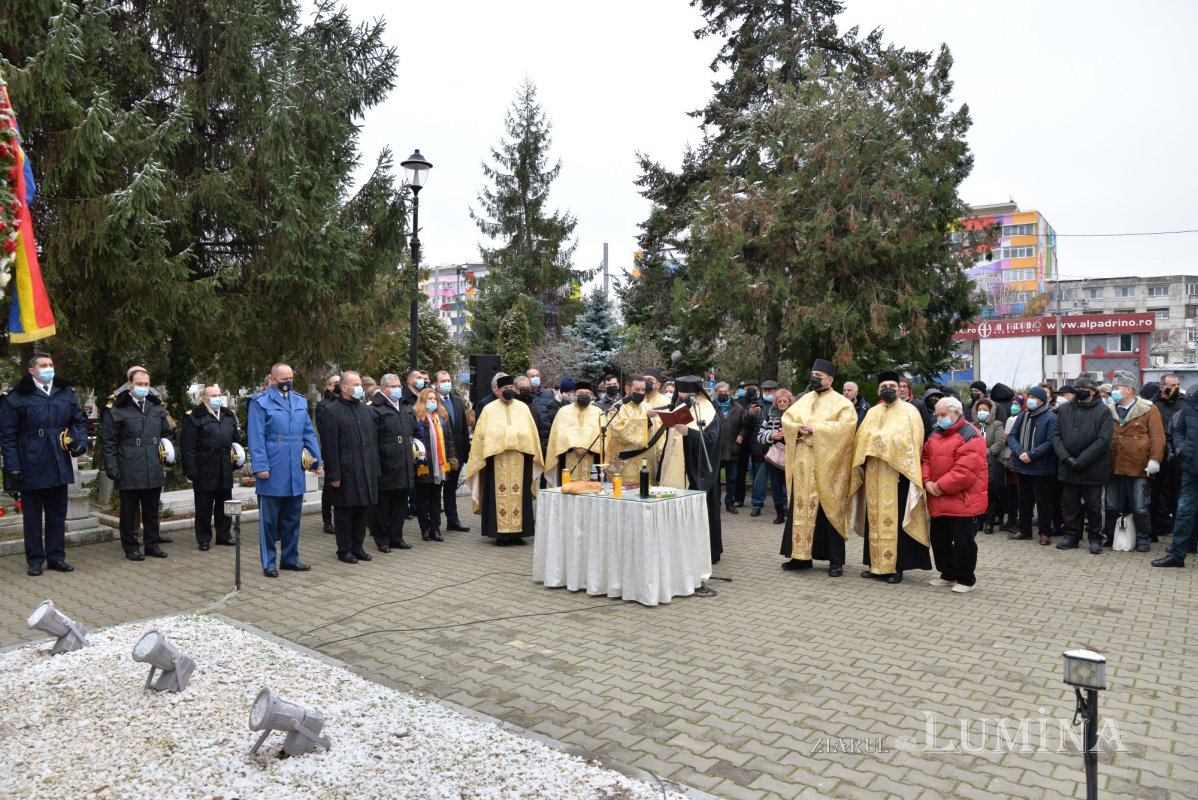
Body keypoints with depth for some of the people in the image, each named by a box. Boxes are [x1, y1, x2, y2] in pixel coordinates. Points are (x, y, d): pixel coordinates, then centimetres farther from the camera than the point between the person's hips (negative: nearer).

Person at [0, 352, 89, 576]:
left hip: (59, 467, 4)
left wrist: (81, 441, -2)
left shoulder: (66, 393, 8)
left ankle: (56, 557, 20)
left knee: (57, 514, 11)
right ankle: (35, 560, 16)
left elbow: (79, 420, 17)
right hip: (31, 468, -4)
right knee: (32, 516, 6)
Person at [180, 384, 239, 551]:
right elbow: (187, 447, -10)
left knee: (224, 505, 13)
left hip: (225, 470, 5)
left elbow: (235, 438, 20)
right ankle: (204, 539, 13)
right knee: (204, 508, 4)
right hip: (204, 471, -5)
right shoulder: (194, 417, -7)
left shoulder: (229, 416, 12)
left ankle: (223, 535, 23)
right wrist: (191, 470, -15)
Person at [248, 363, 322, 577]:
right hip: (272, 473, -5)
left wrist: (317, 461, 7)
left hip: (295, 473, 5)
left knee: (292, 519, 13)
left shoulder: (300, 401, 12)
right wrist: (260, 467, -15)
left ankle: (290, 558, 24)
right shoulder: (260, 403, -4)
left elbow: (309, 433, 13)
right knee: (269, 520, 5)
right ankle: (269, 563, 14)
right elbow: (256, 438, -9)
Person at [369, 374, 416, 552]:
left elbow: (414, 432, 28)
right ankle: (382, 540, 13)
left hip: (404, 467, 7)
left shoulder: (407, 408, 15)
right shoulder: (375, 409, -9)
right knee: (382, 505, 3)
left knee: (400, 504, 13)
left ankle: (396, 537, 23)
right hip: (385, 466, -7)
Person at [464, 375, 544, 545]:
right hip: (497, 458, -2)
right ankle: (501, 534, 3)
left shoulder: (523, 408, 11)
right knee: (500, 495, -2)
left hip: (519, 459, 2)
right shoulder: (489, 409, 6)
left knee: (519, 495, 3)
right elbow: (482, 435, 4)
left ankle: (517, 532, 9)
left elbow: (531, 434, 11)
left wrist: (532, 454, 5)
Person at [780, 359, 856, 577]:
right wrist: (799, 428, -11)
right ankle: (802, 555, 16)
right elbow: (786, 419, 10)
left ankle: (836, 561, 7)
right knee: (801, 508, 7)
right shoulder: (804, 399, 15)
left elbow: (846, 425, -17)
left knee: (829, 511, -1)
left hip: (827, 466, -5)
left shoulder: (841, 402, -2)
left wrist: (815, 428, -18)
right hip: (802, 464, 5)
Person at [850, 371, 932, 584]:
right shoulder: (872, 413, 17)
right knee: (875, 517, 7)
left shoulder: (909, 411, 1)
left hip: (897, 473, -5)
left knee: (895, 519, -4)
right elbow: (862, 439, 13)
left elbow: (910, 440, -10)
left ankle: (896, 566, 2)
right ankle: (876, 564, 13)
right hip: (874, 474, 5)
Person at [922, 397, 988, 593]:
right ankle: (948, 575, 30)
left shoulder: (969, 436, -14)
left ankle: (966, 580, 16)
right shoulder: (936, 435, 13)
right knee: (939, 538, 15)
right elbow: (926, 459, 12)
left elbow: (966, 469, -22)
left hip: (962, 501, -8)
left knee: (963, 541, 1)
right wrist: (927, 481, -6)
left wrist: (941, 486, -19)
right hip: (939, 501, 8)